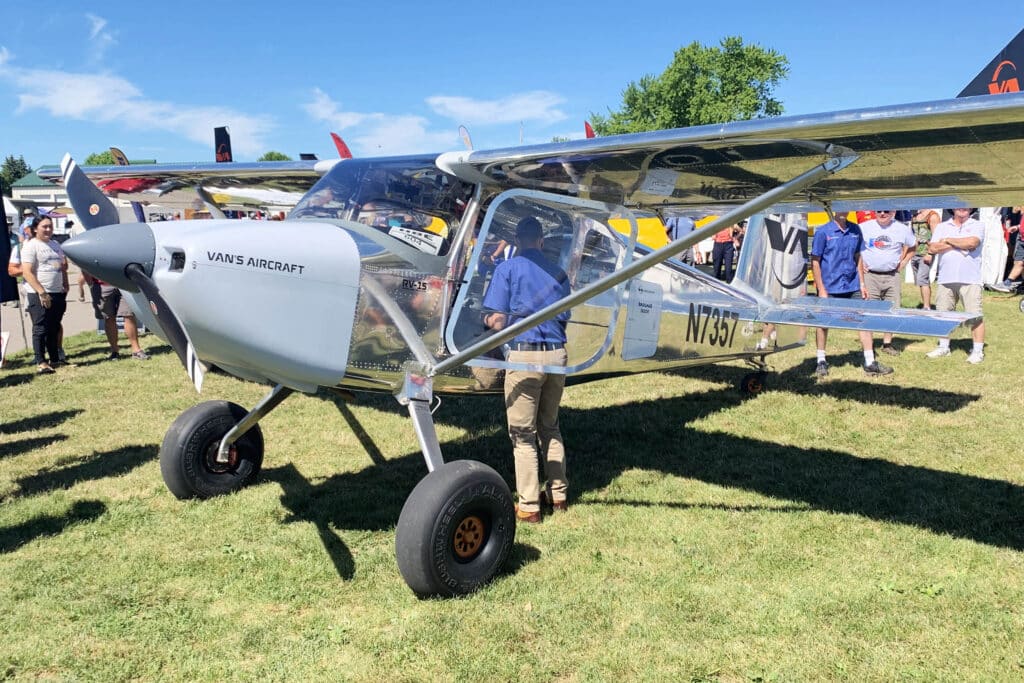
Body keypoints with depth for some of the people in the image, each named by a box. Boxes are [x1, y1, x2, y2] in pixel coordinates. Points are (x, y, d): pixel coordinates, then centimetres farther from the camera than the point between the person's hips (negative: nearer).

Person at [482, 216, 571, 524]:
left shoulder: (507, 268, -1)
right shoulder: (558, 273, 13)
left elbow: (498, 321, -8)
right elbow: (563, 319, 12)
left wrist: (487, 319, 14)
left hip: (524, 353, -5)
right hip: (557, 353, 5)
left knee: (522, 434, 4)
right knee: (550, 427, 20)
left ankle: (529, 506, 8)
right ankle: (559, 494, 27)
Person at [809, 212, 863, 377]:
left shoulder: (855, 230, 5)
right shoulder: (823, 232, -8)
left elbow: (857, 257, 13)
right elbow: (815, 262, -8)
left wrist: (862, 283, 9)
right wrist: (821, 289, -11)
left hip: (852, 286, 4)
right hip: (829, 287, -4)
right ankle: (821, 361, 23)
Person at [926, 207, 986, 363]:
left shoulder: (977, 225, 7)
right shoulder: (941, 226, 14)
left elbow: (972, 242, -14)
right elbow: (933, 248, -1)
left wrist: (948, 240, -2)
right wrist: (960, 244, -7)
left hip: (970, 280, -3)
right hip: (945, 279, 3)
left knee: (975, 315, -5)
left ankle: (978, 350, 2)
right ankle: (943, 347, 22)